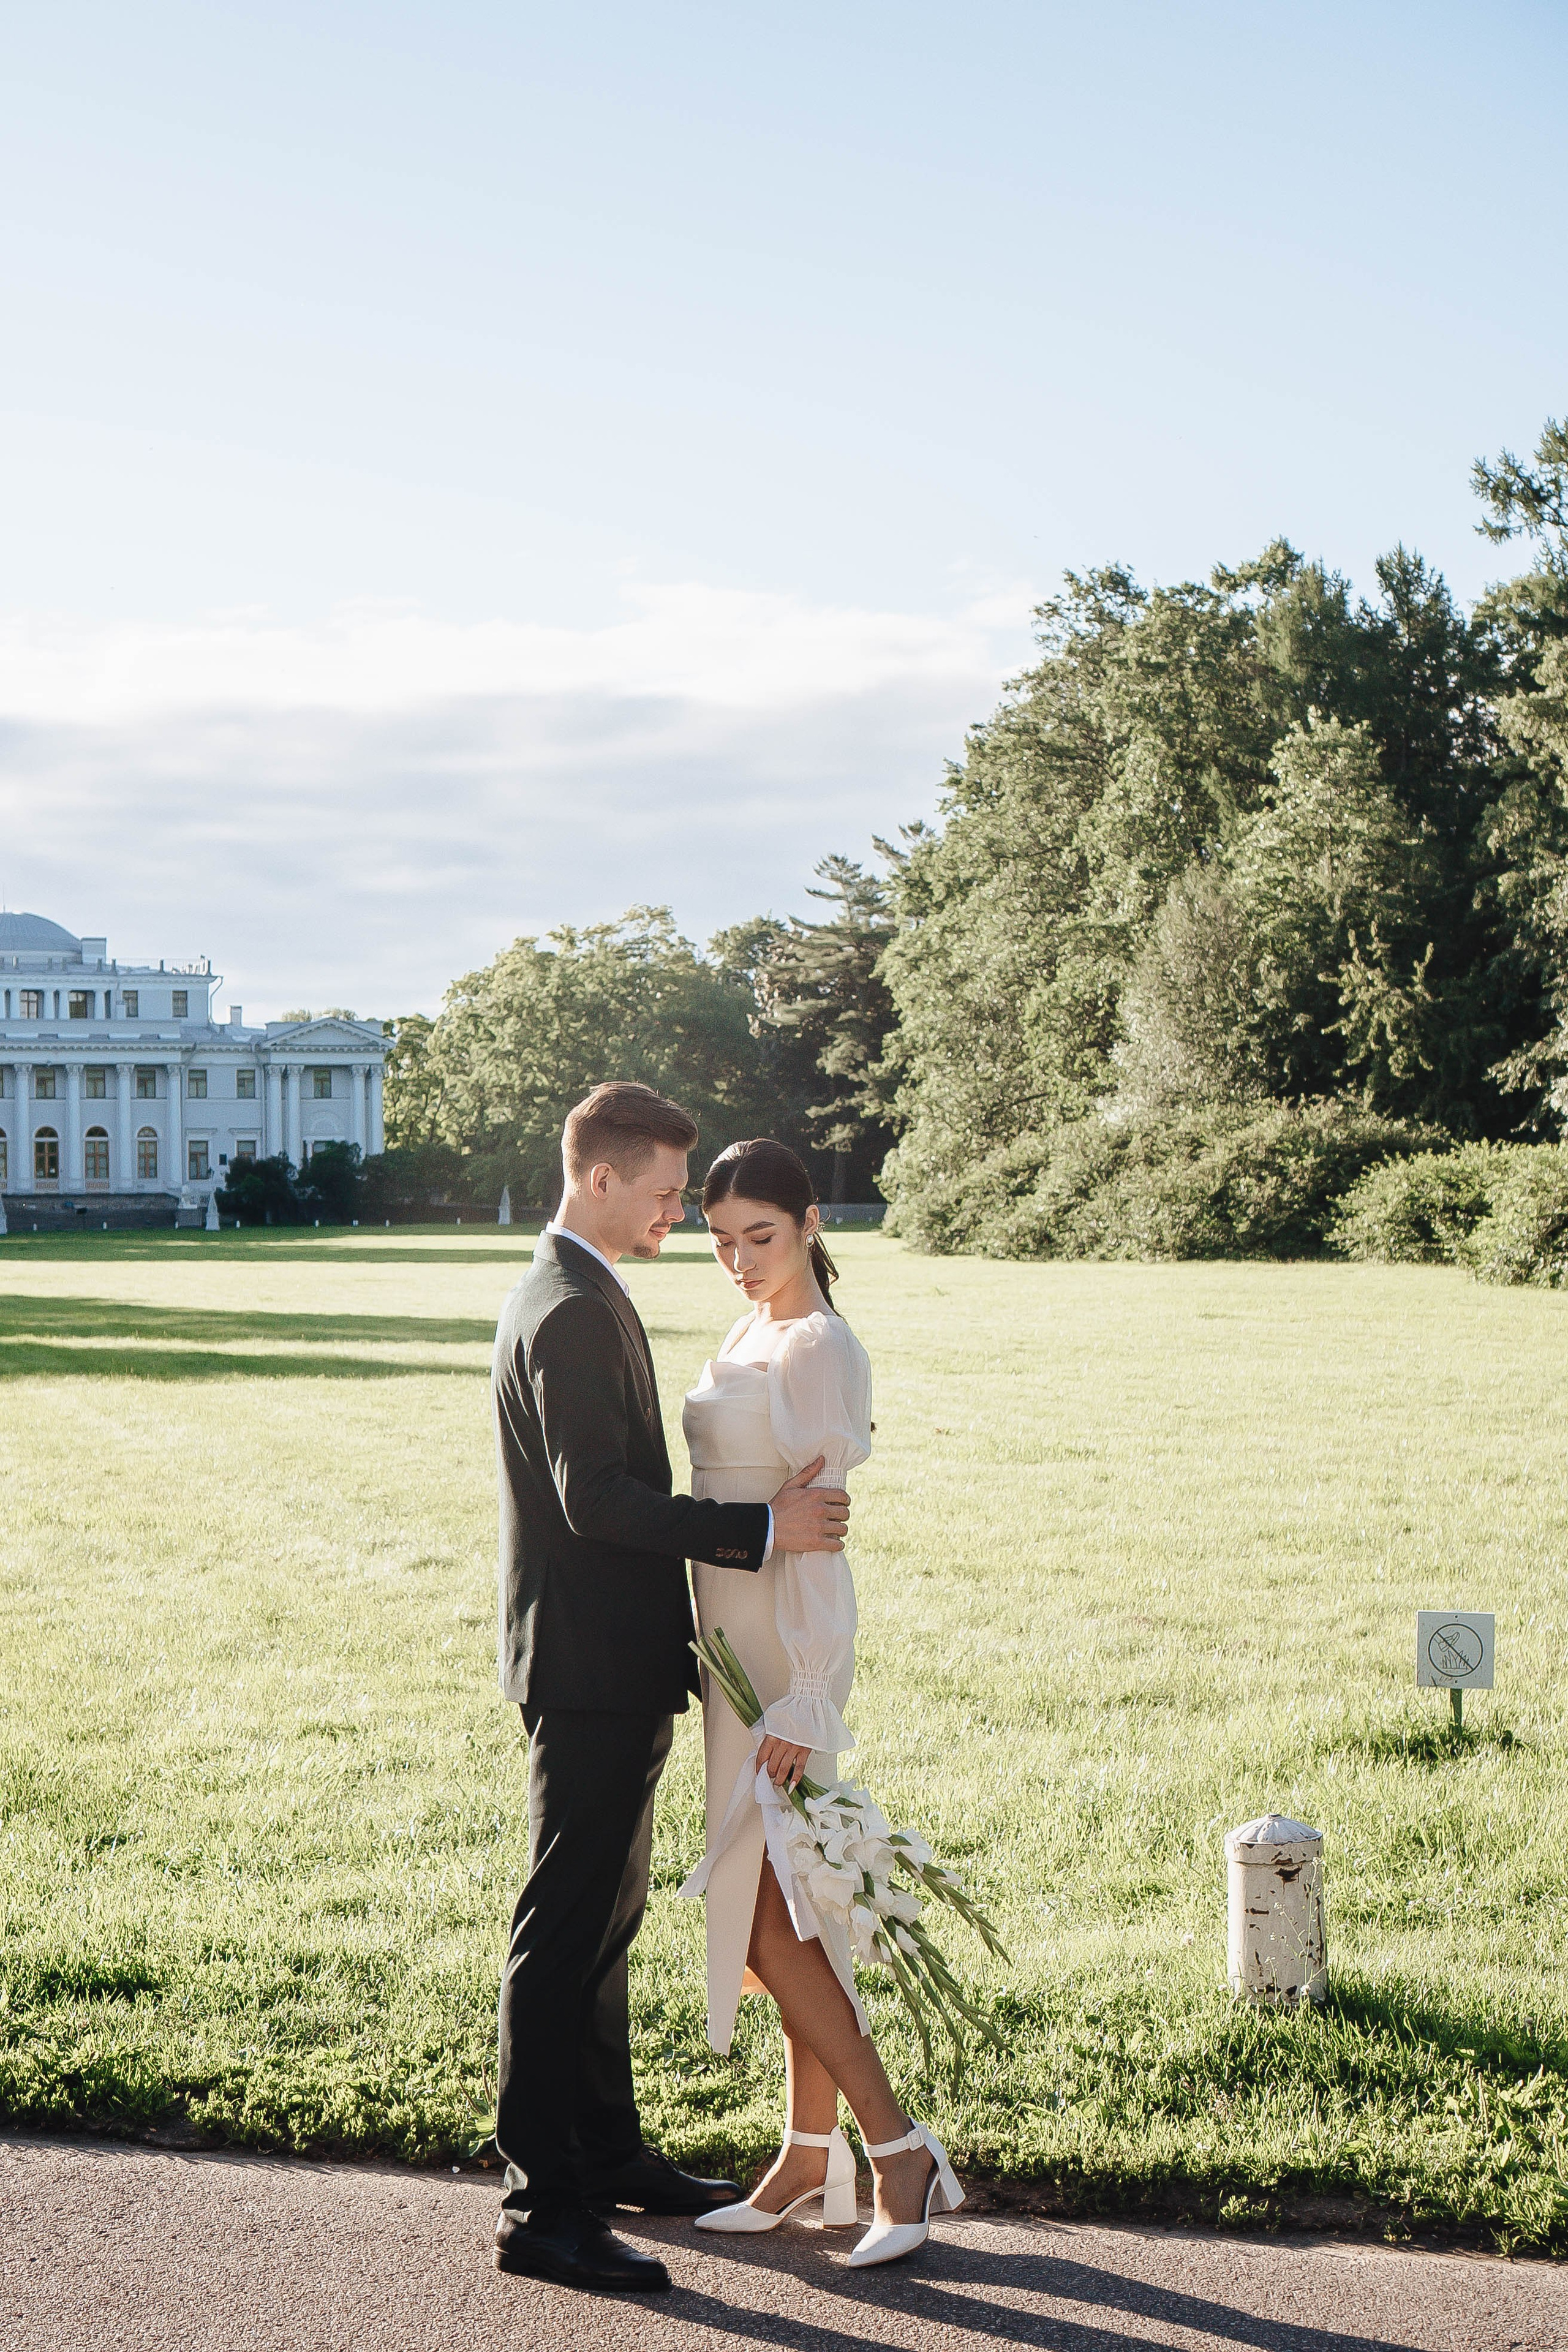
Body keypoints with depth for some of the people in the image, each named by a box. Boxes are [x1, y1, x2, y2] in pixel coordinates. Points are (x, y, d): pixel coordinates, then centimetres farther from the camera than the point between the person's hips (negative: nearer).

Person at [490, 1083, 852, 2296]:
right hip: (591, 1670, -11)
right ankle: (542, 2205, 2)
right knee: (565, 1932, -5)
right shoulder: (571, 1312, -19)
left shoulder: (582, 1296, 15)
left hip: (617, 1664, 11)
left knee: (605, 1919, 19)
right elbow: (598, 1502, -26)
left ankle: (608, 2149, 31)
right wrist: (763, 1528, -23)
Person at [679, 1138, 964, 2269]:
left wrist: (800, 1705, -22)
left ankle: (902, 2148, 0)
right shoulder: (749, 1336, 13)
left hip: (786, 1647, -9)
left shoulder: (823, 1350, -15)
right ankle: (811, 2151, 21)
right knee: (779, 1910, 12)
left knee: (763, 1916, -8)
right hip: (733, 1639, 9)